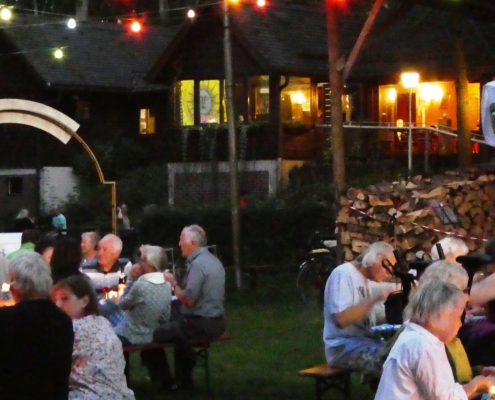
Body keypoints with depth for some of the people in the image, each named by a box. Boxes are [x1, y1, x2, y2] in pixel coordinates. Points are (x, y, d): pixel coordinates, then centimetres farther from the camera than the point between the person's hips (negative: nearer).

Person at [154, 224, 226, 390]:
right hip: (215, 321, 10)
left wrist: (173, 283, -9)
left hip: (200, 324, -10)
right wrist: (177, 282, 10)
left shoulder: (197, 264, -18)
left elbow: (188, 300, -23)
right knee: (175, 324, 30)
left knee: (155, 333, -4)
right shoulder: (213, 260, 12)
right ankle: (183, 377, 27)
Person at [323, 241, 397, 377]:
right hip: (343, 347, -9)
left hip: (362, 341, 9)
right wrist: (375, 298, -22)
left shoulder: (363, 278, 14)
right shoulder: (343, 273, -12)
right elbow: (342, 319, -24)